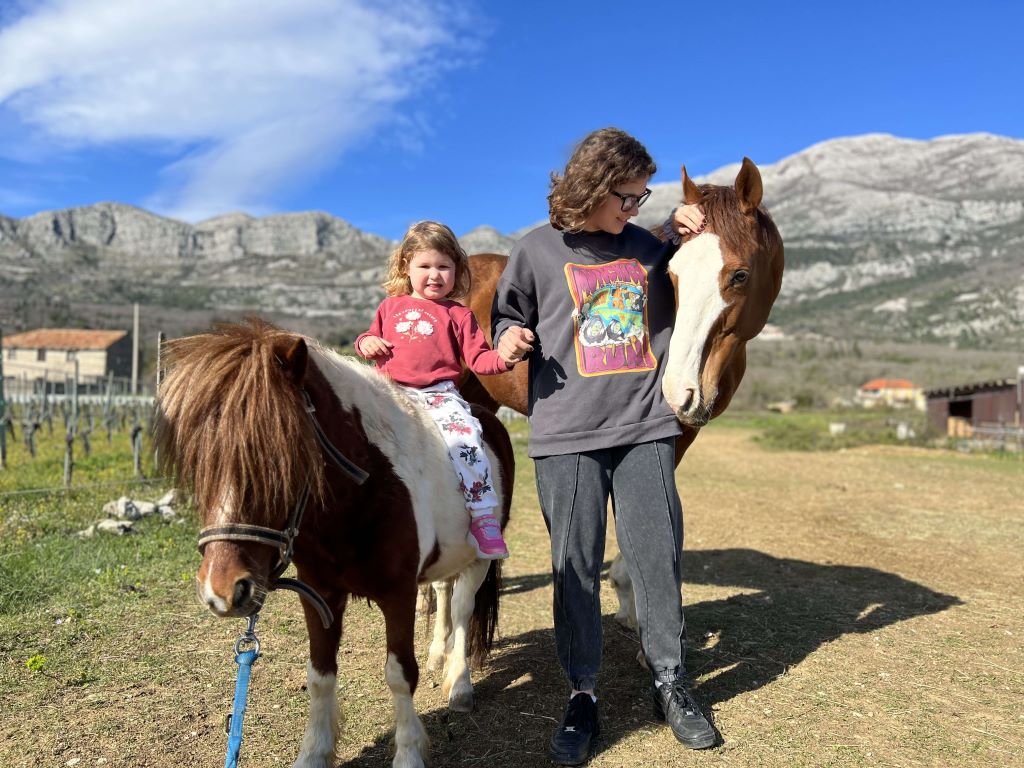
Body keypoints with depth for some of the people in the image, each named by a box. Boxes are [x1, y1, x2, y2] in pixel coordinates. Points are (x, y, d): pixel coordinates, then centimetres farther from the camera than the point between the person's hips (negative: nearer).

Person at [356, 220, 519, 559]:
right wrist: (366, 343, 5)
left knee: (465, 440, -26)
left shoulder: (458, 315, 10)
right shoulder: (391, 307, 20)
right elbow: (372, 336, 30)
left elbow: (478, 359, 3)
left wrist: (503, 357, -19)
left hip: (441, 395, -3)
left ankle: (483, 516, -16)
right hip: (394, 394, 3)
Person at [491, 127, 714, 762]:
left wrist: (685, 233, 8)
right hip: (567, 431, -2)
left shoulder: (646, 247, 10)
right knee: (575, 562, 3)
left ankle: (671, 682, 24)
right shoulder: (539, 251, 3)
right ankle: (583, 693, 19)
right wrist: (510, 338, -10)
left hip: (645, 426, 3)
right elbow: (508, 314, 13)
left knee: (659, 554, 6)